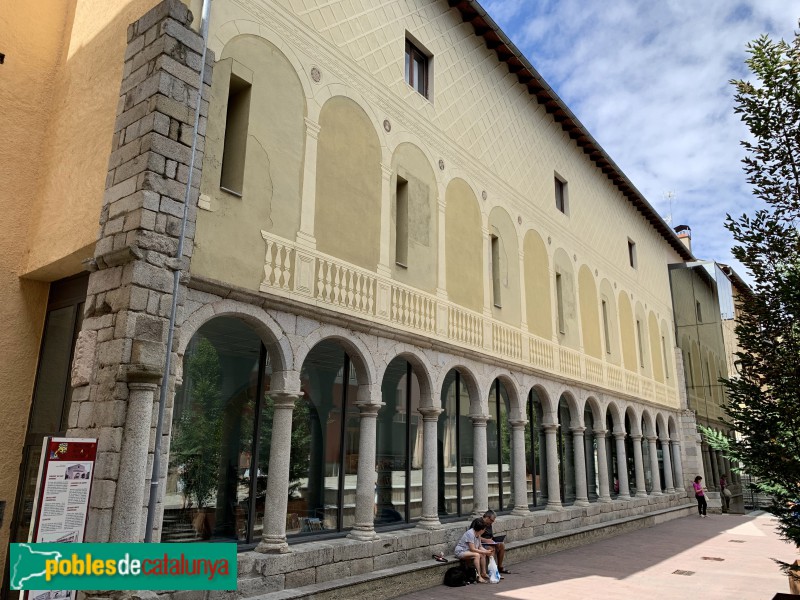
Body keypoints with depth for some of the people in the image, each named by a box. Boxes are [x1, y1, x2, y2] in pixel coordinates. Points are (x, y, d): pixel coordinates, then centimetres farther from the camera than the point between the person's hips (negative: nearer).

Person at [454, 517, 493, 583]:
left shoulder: (478, 534, 2)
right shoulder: (470, 533, -26)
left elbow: (480, 546, 5)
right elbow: (472, 549, -28)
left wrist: (486, 551, -13)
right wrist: (485, 552, -24)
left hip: (468, 551, 9)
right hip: (460, 551, -9)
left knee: (483, 555, -7)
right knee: (476, 555, -29)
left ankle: (483, 573, 5)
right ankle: (479, 577, -26)